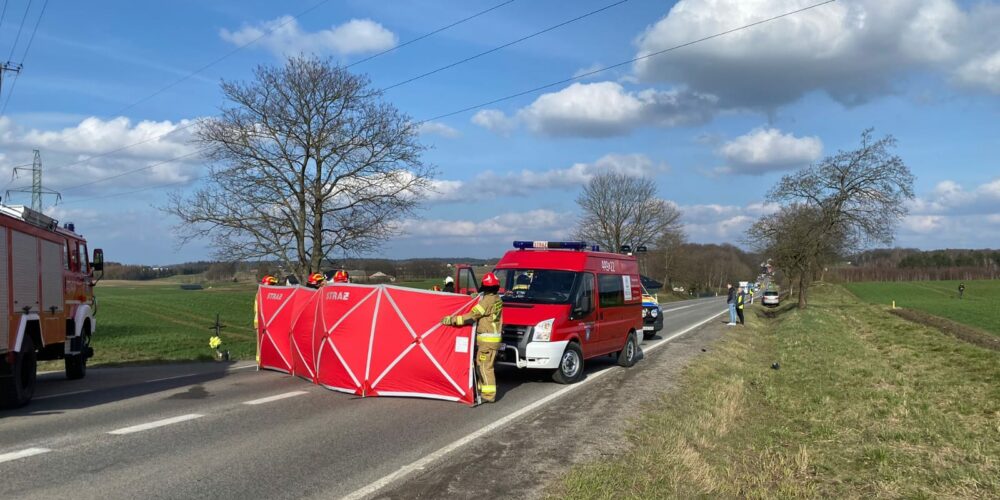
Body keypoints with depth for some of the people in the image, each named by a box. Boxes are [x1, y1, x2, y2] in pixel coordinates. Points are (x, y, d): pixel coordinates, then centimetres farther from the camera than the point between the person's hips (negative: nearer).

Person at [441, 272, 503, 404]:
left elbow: (471, 316, -20)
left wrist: (451, 320, -16)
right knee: (482, 365, 17)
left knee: (484, 366, -6)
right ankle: (483, 390, 23)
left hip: (487, 339, -10)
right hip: (493, 338, 10)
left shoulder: (487, 300, -18)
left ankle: (488, 395, -4)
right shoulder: (497, 299, 11)